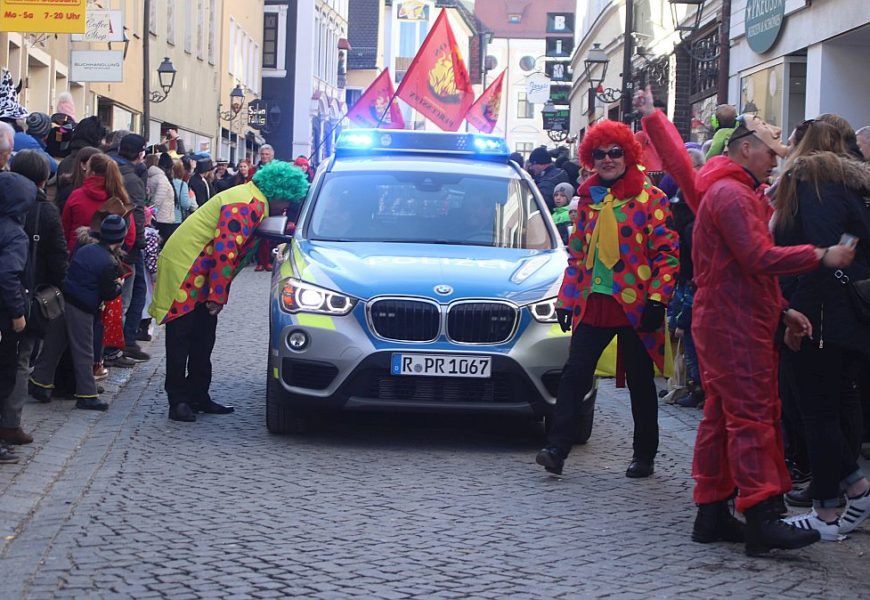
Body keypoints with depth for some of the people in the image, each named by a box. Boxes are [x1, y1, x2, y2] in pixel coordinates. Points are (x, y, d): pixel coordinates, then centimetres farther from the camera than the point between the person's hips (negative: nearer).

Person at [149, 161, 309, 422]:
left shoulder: (253, 202, 11)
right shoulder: (247, 205, -22)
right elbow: (225, 250, -26)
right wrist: (217, 295, -22)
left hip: (200, 280, 10)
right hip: (184, 273, -10)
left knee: (202, 341, 14)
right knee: (181, 341, -3)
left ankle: (198, 397, 22)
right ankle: (178, 401, 1)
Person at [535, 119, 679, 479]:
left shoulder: (650, 198, -3)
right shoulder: (589, 197, 14)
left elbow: (667, 251, -7)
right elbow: (577, 252, 19)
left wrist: (657, 299, -15)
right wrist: (566, 299, 14)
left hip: (635, 307, -4)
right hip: (593, 303, 4)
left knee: (640, 382, 7)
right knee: (574, 374, -5)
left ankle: (644, 456, 17)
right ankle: (556, 449, -6)